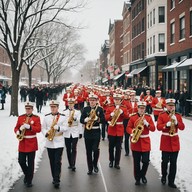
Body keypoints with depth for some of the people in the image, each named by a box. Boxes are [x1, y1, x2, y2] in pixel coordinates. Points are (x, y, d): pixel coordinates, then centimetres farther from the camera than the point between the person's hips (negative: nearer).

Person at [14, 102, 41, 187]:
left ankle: (29, 180, 13)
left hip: (32, 143, -2)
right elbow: (16, 128, 8)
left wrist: (29, 127, -25)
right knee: (21, 161, 1)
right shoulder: (20, 117, 8)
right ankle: (27, 174, 29)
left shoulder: (36, 118, -1)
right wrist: (18, 131, -15)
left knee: (30, 163, 2)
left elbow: (38, 129, -11)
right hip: (22, 143, 3)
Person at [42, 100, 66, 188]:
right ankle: (54, 178, 23)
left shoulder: (62, 117, 1)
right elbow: (43, 128, 8)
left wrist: (58, 128, -21)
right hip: (49, 142, 3)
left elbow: (65, 128, -3)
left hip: (59, 142, -3)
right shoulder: (46, 117, 8)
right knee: (52, 162, 9)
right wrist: (46, 133, -13)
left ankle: (57, 180, -6)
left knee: (57, 162, -8)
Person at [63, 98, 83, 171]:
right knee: (68, 149, 7)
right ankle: (70, 164, 18)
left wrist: (80, 132, -6)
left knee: (74, 149, -8)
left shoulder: (77, 112, 5)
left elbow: (80, 122, 2)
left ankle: (73, 164, -8)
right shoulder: (64, 112, 7)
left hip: (75, 133, -2)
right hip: (67, 133, 2)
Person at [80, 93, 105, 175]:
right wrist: (86, 119, -20)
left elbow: (103, 120, -2)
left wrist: (97, 118, -20)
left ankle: (95, 165, 16)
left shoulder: (100, 109, 3)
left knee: (95, 149, -11)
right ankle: (90, 168, 17)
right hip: (87, 132, 2)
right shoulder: (85, 109, 5)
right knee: (88, 151, 6)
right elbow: (81, 120, 0)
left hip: (96, 132, -1)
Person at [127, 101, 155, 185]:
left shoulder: (148, 117, 5)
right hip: (135, 142, -1)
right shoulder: (132, 117, 1)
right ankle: (137, 178, 18)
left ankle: (143, 175, 22)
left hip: (145, 142, 1)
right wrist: (133, 132, -20)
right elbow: (128, 128, -1)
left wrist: (147, 124, -17)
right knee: (136, 162, 5)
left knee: (146, 161, -4)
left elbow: (153, 128, -1)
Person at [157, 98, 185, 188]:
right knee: (165, 161, 5)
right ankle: (164, 176, 30)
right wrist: (167, 125, -26)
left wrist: (176, 122, -18)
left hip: (175, 141, 2)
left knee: (173, 163, 3)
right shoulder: (162, 115, -2)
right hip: (165, 141, -2)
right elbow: (158, 127, -11)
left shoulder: (178, 115, 6)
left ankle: (171, 181, 11)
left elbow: (182, 127, -1)